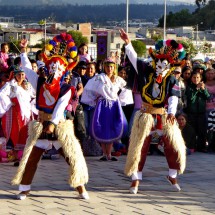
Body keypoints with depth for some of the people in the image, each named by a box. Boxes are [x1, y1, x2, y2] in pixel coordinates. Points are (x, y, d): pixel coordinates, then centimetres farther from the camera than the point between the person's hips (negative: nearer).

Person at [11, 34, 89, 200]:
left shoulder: (66, 89, -8)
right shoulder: (40, 82, 2)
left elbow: (60, 107, -21)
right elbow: (27, 68, 11)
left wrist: (53, 123, -33)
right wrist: (23, 51, 10)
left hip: (60, 128, -2)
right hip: (40, 127, 2)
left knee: (74, 158, -3)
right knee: (31, 159, 2)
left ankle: (81, 188, 9)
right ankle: (24, 190, 12)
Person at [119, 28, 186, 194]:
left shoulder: (172, 80, -5)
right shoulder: (147, 72, -1)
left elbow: (173, 97, -18)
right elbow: (134, 59, -6)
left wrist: (172, 112, -35)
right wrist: (128, 43, -19)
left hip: (164, 116, 0)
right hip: (146, 116, 0)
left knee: (174, 147, 3)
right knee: (139, 148, 0)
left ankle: (172, 176, 24)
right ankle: (136, 180, 9)